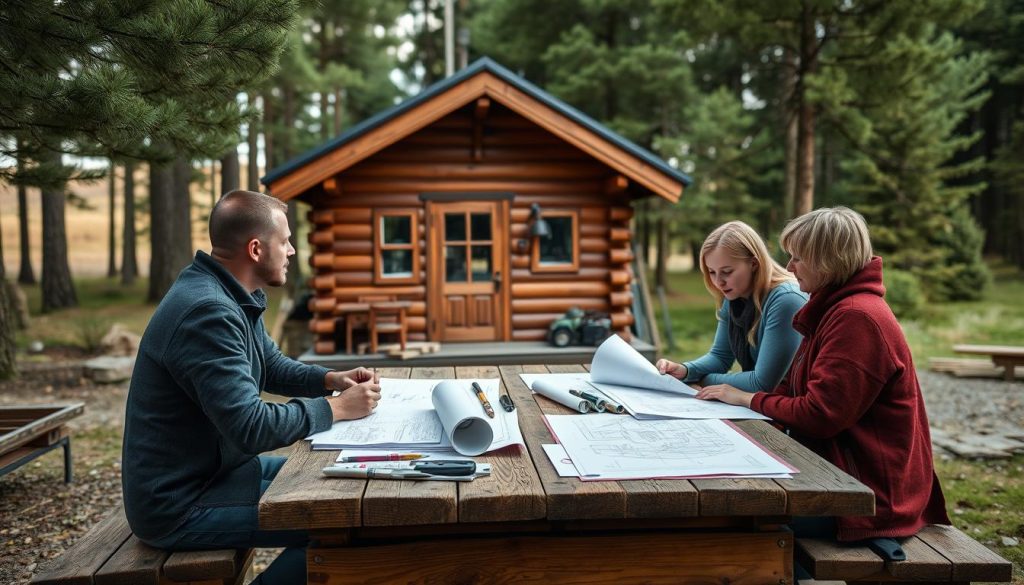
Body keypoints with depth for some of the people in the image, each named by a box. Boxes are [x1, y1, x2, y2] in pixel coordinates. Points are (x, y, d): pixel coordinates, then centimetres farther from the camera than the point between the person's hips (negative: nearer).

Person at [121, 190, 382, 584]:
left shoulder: (231, 297, 6)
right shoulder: (207, 311, -27)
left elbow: (272, 366, 18)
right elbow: (251, 428, -31)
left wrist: (330, 380, 1)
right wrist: (336, 409, -20)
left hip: (212, 467, 10)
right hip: (178, 505, -10)